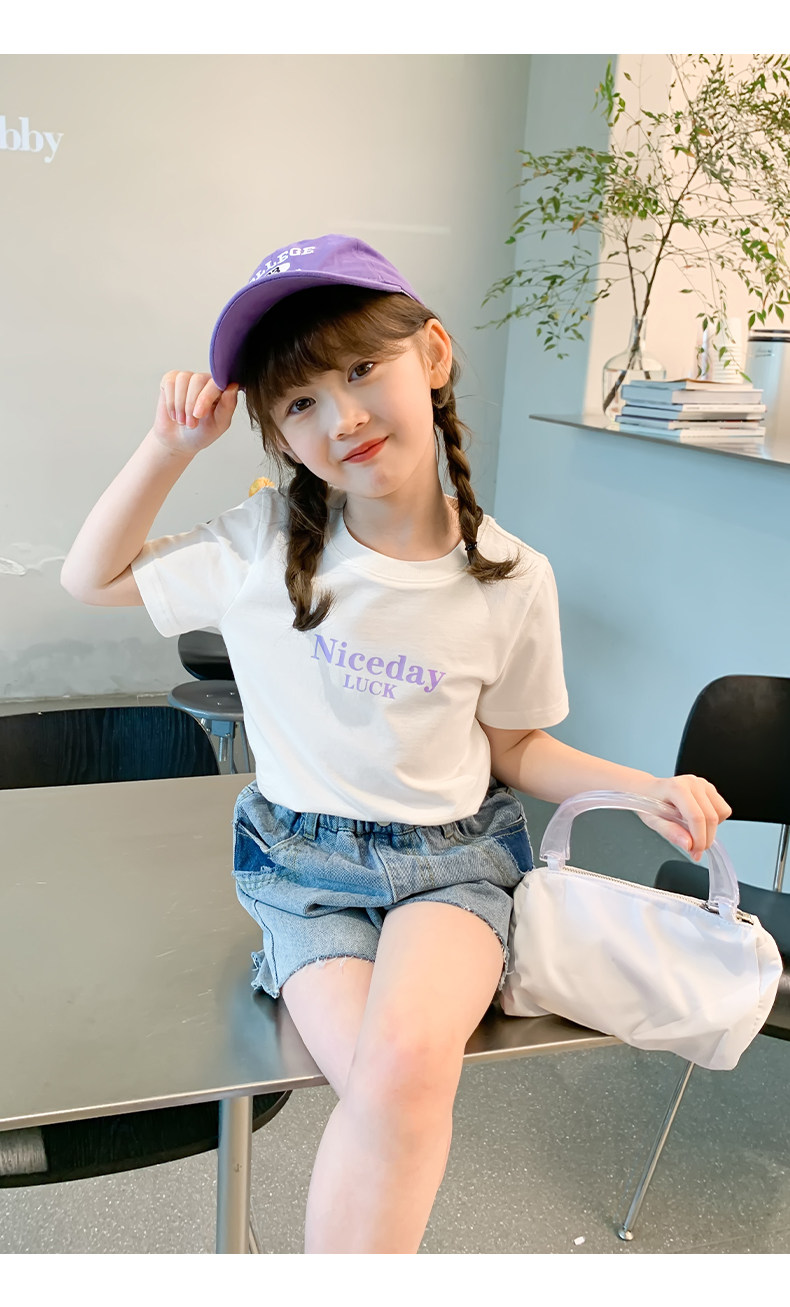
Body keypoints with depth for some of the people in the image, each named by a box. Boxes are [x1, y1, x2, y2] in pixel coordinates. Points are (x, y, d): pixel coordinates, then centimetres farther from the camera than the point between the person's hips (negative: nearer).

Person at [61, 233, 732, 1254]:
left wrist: (640, 788, -7)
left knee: (405, 1060, -28)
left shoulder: (510, 580, -7)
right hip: (304, 866, 0)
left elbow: (515, 746, 7)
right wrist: (170, 447, -9)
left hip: (453, 857, 0)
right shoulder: (264, 546, -7)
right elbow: (91, 578, 4)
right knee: (395, 1087, -25)